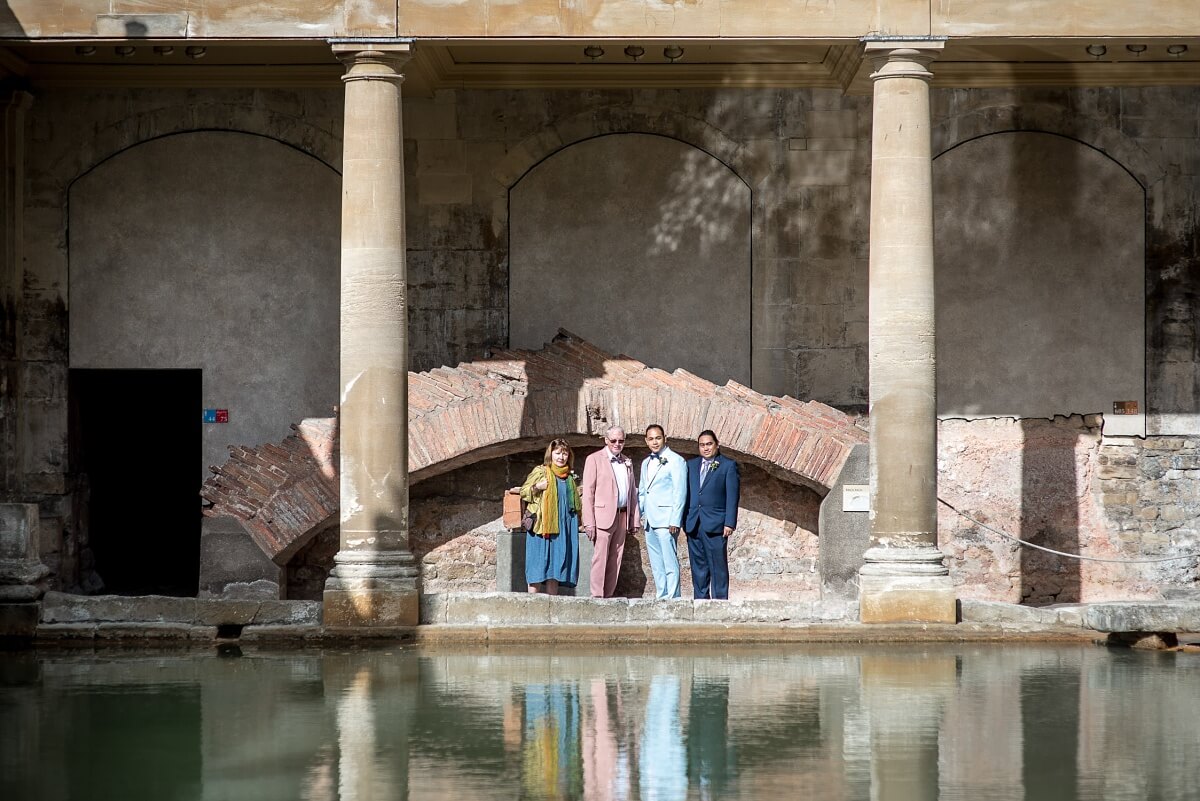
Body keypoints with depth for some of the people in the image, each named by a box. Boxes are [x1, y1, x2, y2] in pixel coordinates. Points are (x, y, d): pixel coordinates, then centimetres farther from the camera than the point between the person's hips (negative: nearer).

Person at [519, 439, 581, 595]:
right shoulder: (540, 471, 4)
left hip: (563, 528, 5)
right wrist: (537, 487, -13)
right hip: (542, 526, -5)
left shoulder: (570, 477, 18)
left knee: (555, 569, 2)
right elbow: (523, 492, 2)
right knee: (538, 568, -8)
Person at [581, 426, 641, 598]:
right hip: (604, 516, -6)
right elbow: (588, 492, -4)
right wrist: (589, 523, -12)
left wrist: (635, 519, 11)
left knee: (615, 559, 4)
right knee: (600, 557, -9)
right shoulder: (594, 460, 1)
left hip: (623, 517, 6)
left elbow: (632, 492, 20)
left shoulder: (627, 462, 18)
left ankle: (608, 595, 6)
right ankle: (597, 596, -9)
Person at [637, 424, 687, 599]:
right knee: (656, 564, 8)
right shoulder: (646, 463, 19)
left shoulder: (675, 460, -4)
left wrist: (675, 520, -15)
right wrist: (641, 514, 15)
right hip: (650, 522, 8)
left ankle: (672, 598, -11)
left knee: (669, 563, -10)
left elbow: (680, 492, -9)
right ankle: (660, 597, 11)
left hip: (666, 520, -8)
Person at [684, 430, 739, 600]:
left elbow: (732, 496, -2)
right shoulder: (691, 465, 16)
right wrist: (683, 519, 6)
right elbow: (686, 493, 14)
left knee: (718, 566, -4)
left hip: (715, 524, -4)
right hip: (693, 524, 4)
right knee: (698, 566, 6)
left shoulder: (728, 466, 2)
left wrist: (729, 523, -10)